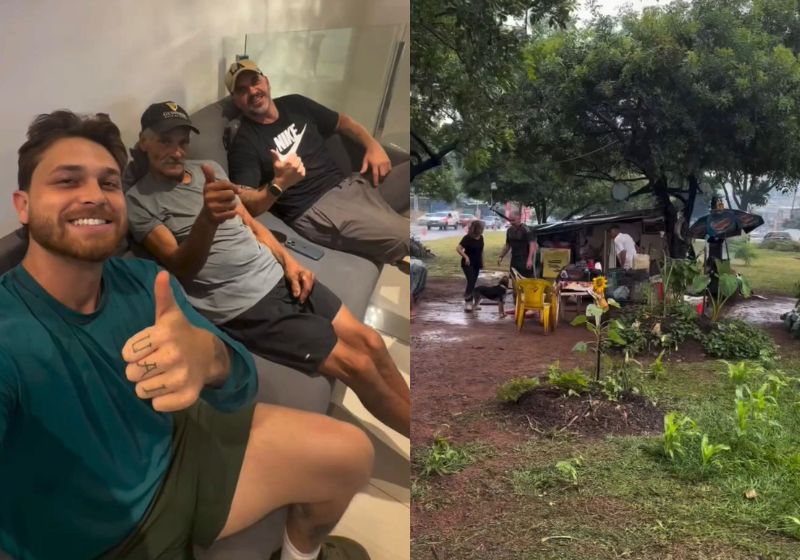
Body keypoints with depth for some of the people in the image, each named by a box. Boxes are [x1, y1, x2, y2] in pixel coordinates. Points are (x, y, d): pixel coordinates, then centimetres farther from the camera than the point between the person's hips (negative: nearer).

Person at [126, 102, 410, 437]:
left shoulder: (210, 168, 14)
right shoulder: (139, 201, -6)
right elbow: (181, 269, -17)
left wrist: (288, 260, 3)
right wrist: (207, 218, -37)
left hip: (278, 276, 7)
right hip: (241, 304, -7)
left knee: (369, 342, -3)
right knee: (357, 365, -12)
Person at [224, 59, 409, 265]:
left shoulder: (295, 104, 14)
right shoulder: (244, 142, -5)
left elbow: (343, 122, 26)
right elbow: (246, 204, -16)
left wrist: (373, 145, 9)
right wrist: (278, 184, -34)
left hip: (351, 184, 8)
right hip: (315, 209, -8)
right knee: (403, 236, -30)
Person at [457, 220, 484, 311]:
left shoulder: (481, 237, 4)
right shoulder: (467, 238, -16)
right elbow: (458, 248, -21)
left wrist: (482, 261, 16)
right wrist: (466, 257, -26)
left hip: (476, 264, 7)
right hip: (468, 263, -7)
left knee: (473, 282, 9)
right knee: (471, 281, -15)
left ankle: (469, 301, 18)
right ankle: (467, 302, -10)